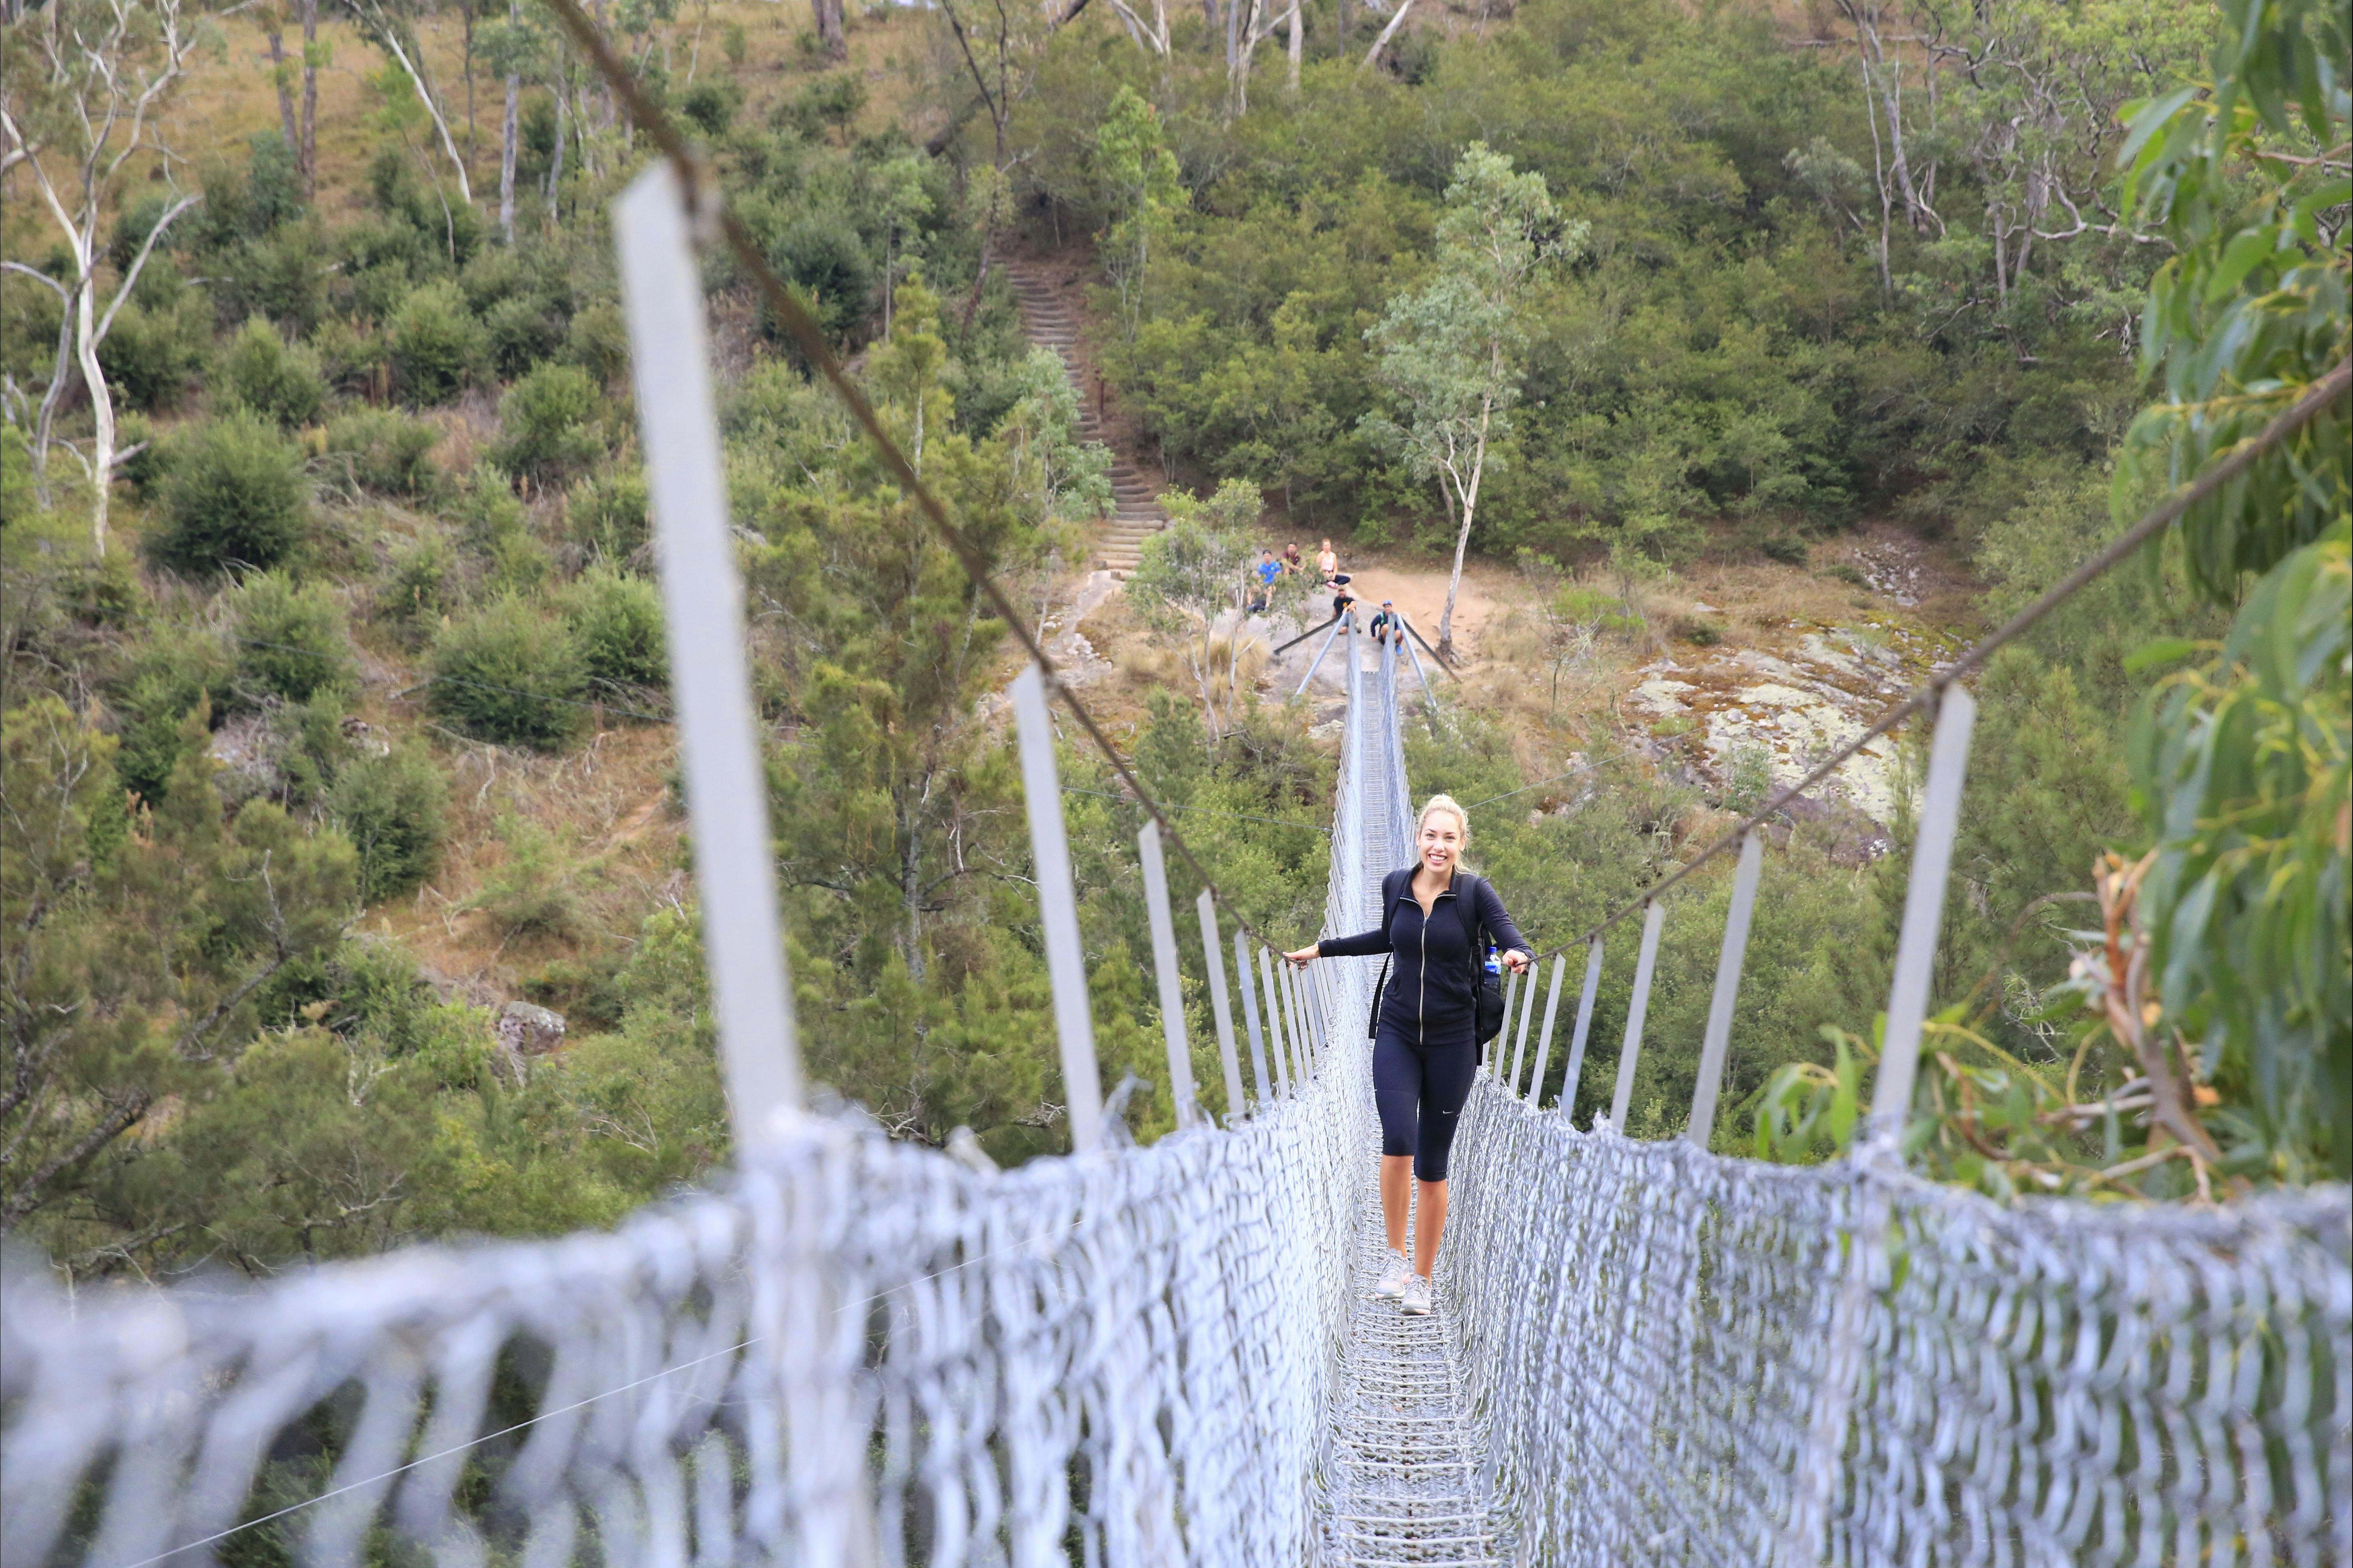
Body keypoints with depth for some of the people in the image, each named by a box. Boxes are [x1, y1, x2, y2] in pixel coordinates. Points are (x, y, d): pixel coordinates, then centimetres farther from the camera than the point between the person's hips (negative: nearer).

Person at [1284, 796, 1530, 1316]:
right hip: (1397, 1034, 2)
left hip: (1452, 1040, -2)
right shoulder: (1395, 886, 2)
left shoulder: (1475, 892, -7)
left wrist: (1517, 954, -45)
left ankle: (1421, 1278, 19)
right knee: (1398, 1142, -18)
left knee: (1432, 1164, 4)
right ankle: (1396, 1255, 1)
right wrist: (1321, 949, 26)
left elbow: (1507, 931, -22)